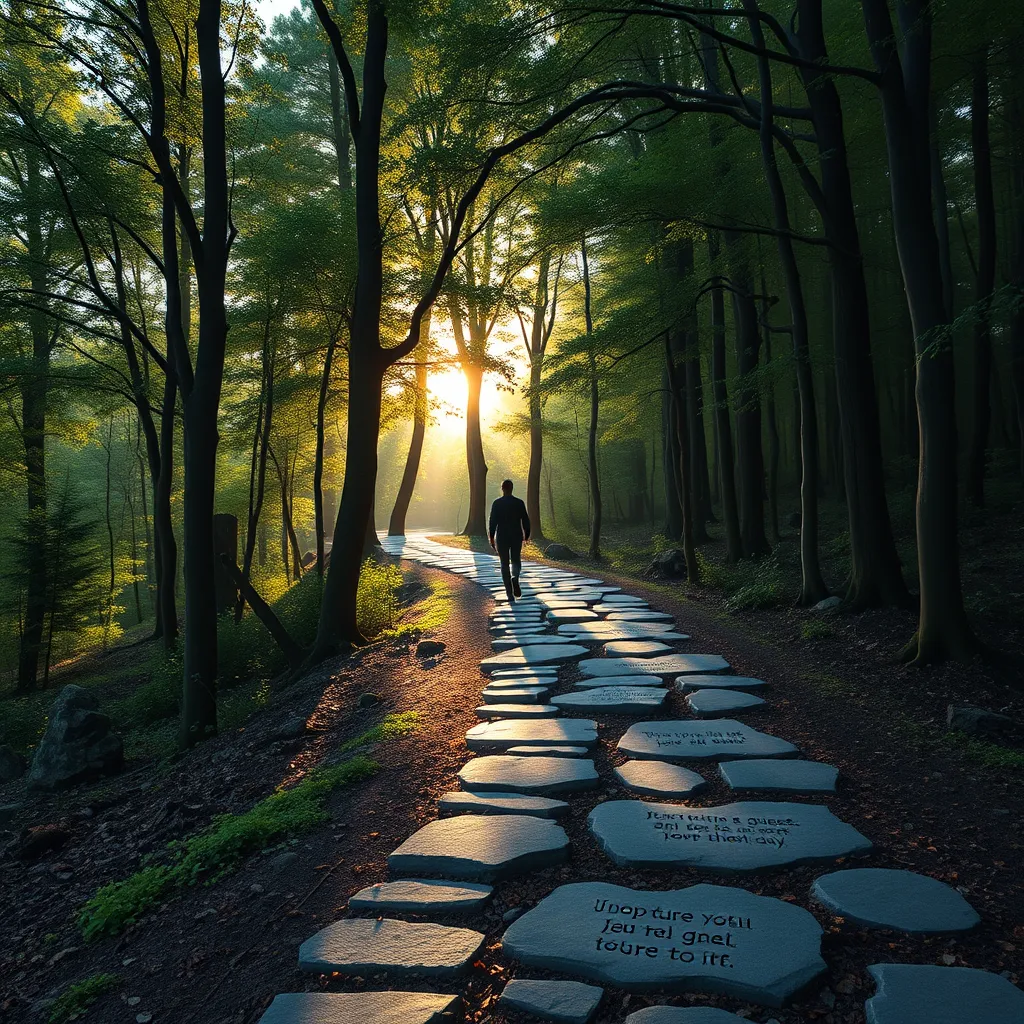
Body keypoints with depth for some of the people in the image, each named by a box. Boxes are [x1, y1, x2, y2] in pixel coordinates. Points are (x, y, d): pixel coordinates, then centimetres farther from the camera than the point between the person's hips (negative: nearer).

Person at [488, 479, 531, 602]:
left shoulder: (496, 503, -5)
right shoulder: (519, 502, -2)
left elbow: (493, 522, -8)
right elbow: (525, 521, -2)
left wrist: (491, 538, 0)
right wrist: (527, 535, 13)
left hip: (502, 537, -1)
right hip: (516, 537, 1)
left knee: (505, 565, 9)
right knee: (516, 562, 18)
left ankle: (510, 596, 3)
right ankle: (515, 578, -17)